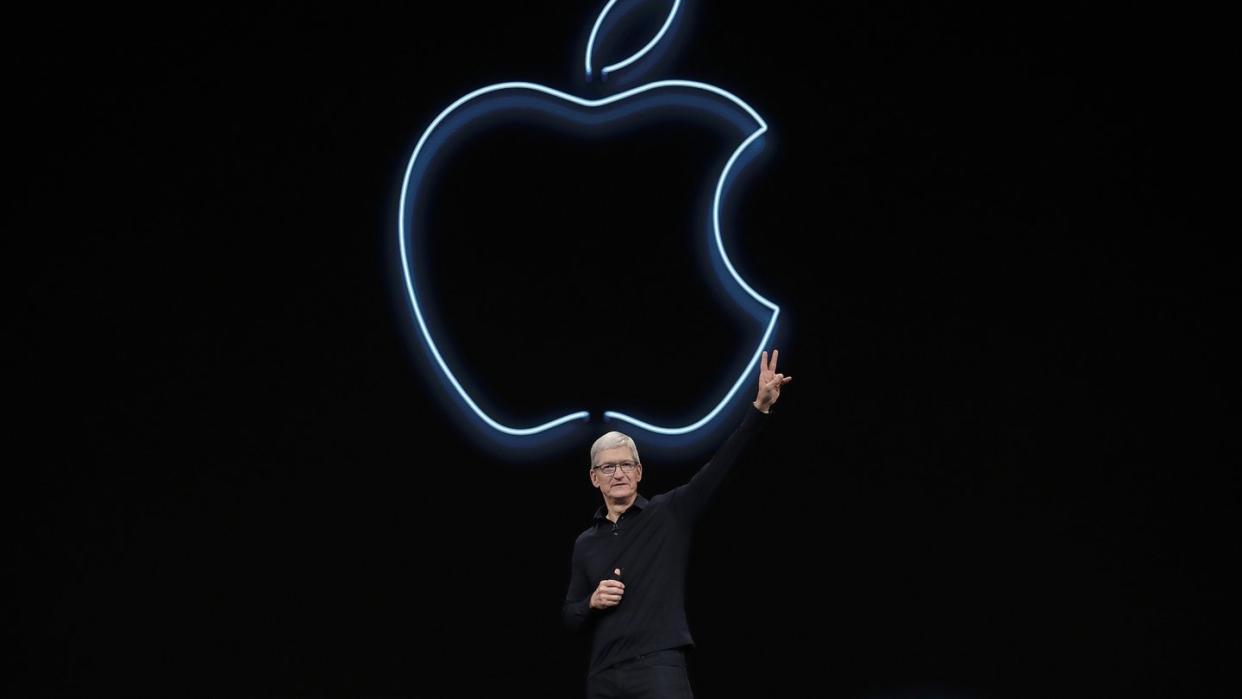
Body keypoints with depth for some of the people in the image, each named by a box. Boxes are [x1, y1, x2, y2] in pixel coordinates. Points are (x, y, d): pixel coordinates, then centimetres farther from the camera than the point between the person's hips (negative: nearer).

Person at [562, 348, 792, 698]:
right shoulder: (585, 543, 15)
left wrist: (760, 408, -13)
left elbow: (720, 464, -4)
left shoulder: (669, 513, 5)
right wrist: (592, 602, -4)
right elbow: (570, 618, 18)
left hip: (659, 668, -4)